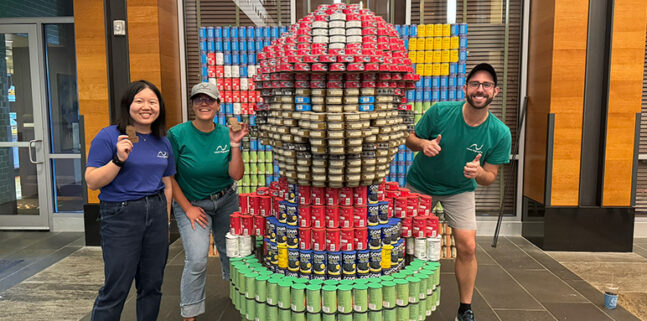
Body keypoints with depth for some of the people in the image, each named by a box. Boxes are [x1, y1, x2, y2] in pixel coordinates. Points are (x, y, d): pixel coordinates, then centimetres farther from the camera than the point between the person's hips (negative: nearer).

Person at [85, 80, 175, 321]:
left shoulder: (163, 142, 8)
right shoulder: (108, 136, -7)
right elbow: (92, 182, -9)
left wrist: (166, 219, 12)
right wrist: (119, 159, -22)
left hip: (156, 214, 5)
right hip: (120, 216, -5)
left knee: (152, 286, 13)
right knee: (116, 289, -1)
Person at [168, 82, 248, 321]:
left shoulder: (225, 134, -5)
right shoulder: (177, 134, -14)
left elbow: (237, 175, -10)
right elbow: (168, 176, -11)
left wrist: (235, 145, -22)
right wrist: (188, 208, -10)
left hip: (226, 201, 4)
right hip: (191, 203, -3)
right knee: (197, 259, -14)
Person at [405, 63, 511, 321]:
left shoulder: (500, 133, -18)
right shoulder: (440, 111, -21)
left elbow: (490, 176, -9)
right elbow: (410, 139, -8)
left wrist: (479, 172, -32)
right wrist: (424, 144, -31)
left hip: (459, 191, 0)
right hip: (419, 184, 0)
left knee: (467, 247, -9)